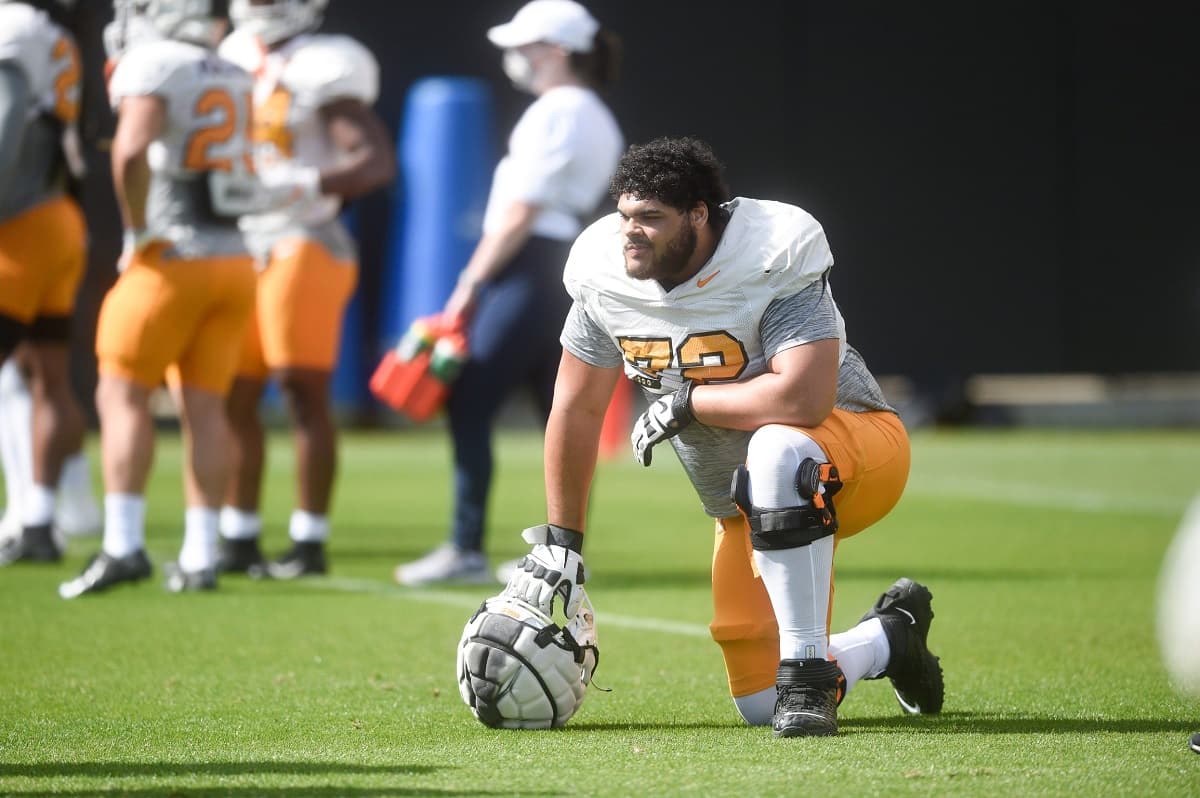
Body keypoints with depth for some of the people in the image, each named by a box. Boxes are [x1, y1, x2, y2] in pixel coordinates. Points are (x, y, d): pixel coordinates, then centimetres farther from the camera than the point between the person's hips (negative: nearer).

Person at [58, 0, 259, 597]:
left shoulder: (151, 66, -10)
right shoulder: (231, 78, 13)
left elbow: (131, 151, -26)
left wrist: (138, 230, -13)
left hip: (174, 261, -7)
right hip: (234, 260, 7)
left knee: (123, 395, 0)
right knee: (205, 407, 7)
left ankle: (123, 545, -8)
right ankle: (199, 558, 5)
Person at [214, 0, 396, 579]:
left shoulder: (320, 70, -12)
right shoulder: (241, 57, 12)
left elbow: (377, 162, -18)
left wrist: (303, 185, -28)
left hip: (302, 247, -8)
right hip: (244, 250, 8)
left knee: (305, 393, -6)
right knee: (232, 396, 8)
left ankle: (309, 545, -2)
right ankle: (237, 539, 16)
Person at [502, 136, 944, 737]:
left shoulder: (771, 261, -26)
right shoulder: (606, 276, -8)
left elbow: (802, 399, -39)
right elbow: (576, 409, 3)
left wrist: (685, 402, -26)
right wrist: (560, 543, 5)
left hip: (856, 446, -7)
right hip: (746, 508, 7)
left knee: (777, 450, -43)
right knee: (761, 704, 3)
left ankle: (810, 673, -33)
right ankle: (891, 636, 33)